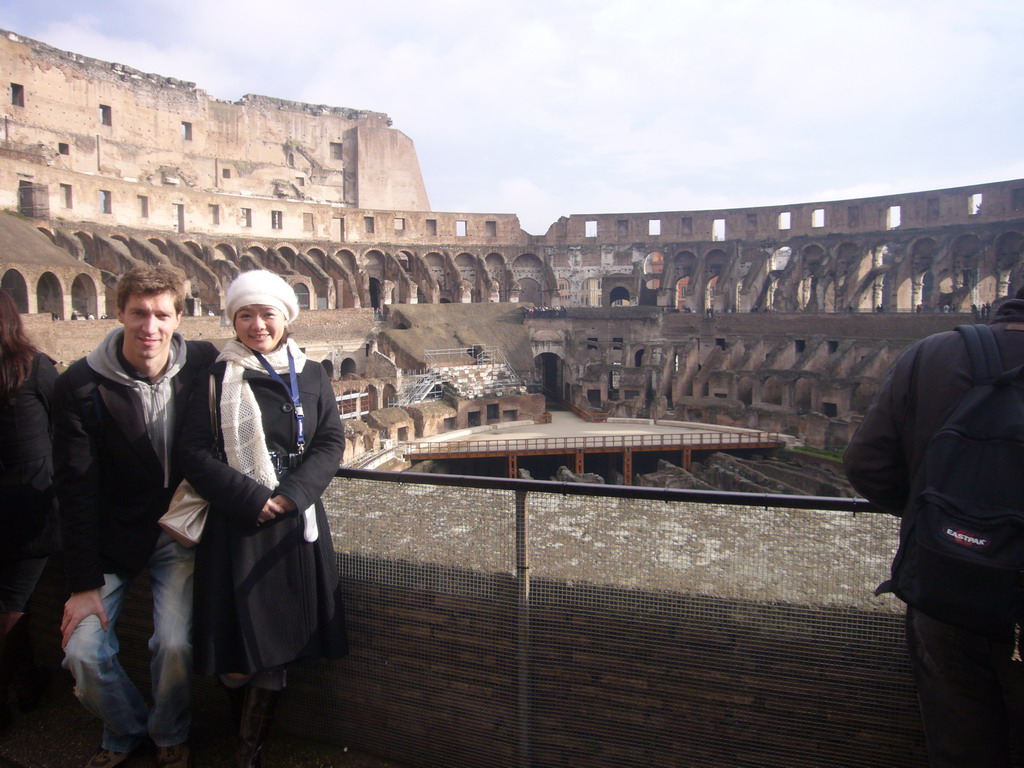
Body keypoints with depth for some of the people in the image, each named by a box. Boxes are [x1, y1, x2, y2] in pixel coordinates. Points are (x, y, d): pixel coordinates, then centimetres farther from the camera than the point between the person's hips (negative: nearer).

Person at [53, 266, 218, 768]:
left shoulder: (204, 365, -10)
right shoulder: (79, 385, -12)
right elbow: (75, 488, -10)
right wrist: (83, 582, -9)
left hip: (180, 533, 0)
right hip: (112, 535, 1)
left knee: (175, 643, -12)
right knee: (83, 651, -7)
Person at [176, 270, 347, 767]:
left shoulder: (310, 376, 7)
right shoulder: (217, 376, 0)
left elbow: (331, 442, 3)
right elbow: (194, 452, -5)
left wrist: (292, 493, -11)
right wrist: (251, 497, -14)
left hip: (297, 520, 2)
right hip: (233, 523, -1)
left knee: (276, 638, 4)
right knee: (235, 636, 2)